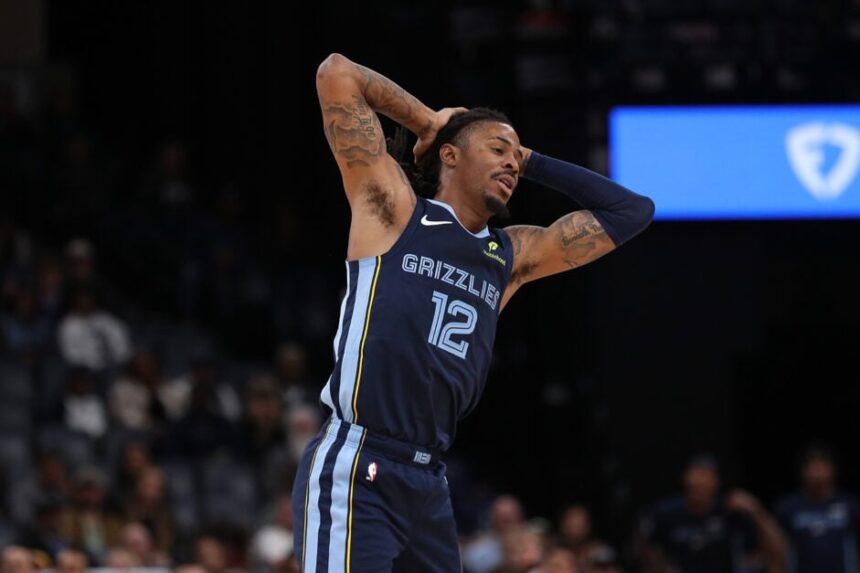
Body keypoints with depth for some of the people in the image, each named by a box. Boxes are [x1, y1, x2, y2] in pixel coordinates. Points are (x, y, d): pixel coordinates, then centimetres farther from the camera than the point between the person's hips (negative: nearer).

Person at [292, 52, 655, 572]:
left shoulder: (513, 257, 19)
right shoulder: (392, 208, 3)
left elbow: (630, 212, 25)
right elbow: (336, 74, -1)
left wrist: (532, 162, 22)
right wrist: (428, 120, 12)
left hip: (429, 482, 8)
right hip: (354, 472, -7)